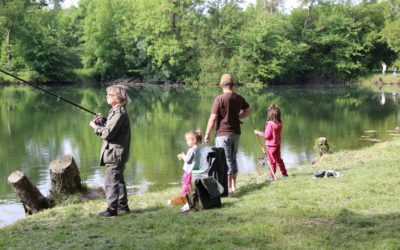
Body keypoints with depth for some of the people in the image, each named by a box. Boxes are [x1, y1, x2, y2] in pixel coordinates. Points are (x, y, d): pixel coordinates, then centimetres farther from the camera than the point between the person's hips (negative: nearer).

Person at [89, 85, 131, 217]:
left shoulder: (119, 113, -20)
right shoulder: (116, 111, 12)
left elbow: (108, 133, -23)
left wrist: (95, 127, -9)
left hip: (116, 153, -11)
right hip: (116, 152, 11)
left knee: (110, 181, -7)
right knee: (118, 178, 20)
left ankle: (112, 208, -4)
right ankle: (123, 204, 30)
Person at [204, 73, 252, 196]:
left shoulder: (219, 99, -16)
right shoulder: (238, 98, 4)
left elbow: (213, 118, -15)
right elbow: (248, 110, 19)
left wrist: (207, 134, -8)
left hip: (223, 133, -6)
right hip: (236, 133, 6)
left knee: (226, 161, -2)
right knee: (233, 159, 17)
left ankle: (228, 188, -2)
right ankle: (233, 186, 24)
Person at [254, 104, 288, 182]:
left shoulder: (270, 124, -20)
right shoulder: (279, 124, 0)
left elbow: (267, 135, -17)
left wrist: (259, 133, -6)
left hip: (271, 145, -6)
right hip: (277, 144, 6)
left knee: (272, 161, 2)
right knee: (278, 159, 19)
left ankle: (272, 176, 9)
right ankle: (284, 173, 26)